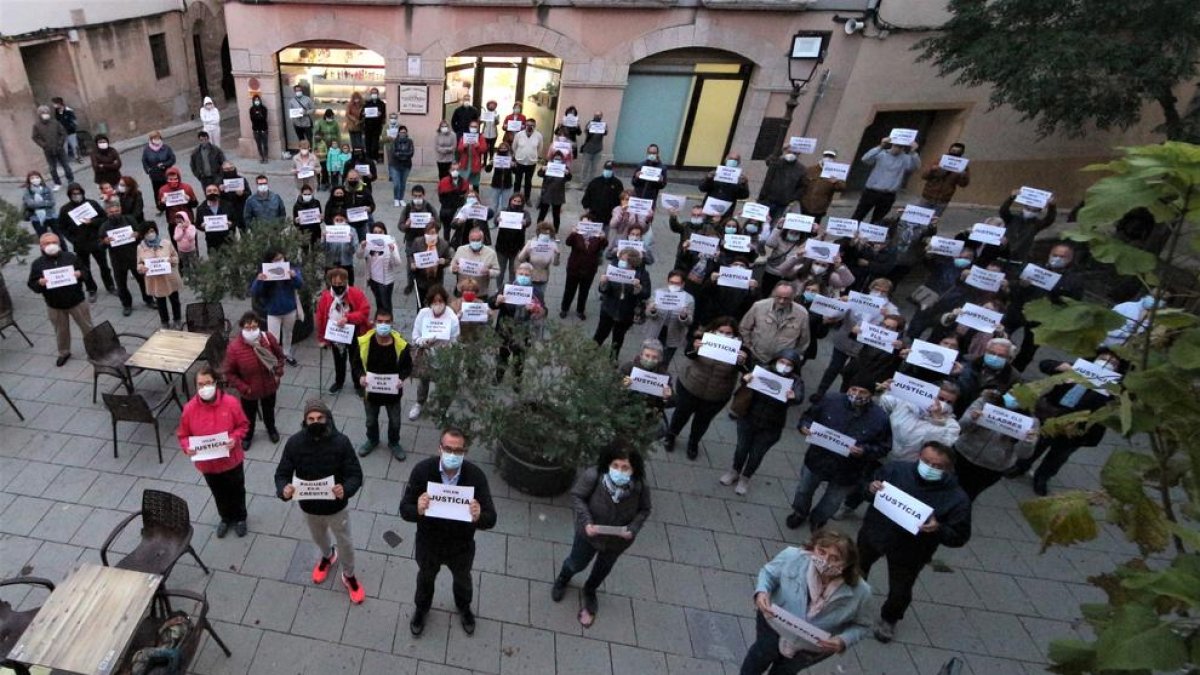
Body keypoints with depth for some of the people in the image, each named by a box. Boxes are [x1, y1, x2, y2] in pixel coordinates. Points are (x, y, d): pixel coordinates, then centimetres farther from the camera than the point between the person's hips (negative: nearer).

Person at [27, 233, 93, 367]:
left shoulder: (70, 256, -1)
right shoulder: (37, 264, -3)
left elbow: (85, 271, 5)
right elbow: (31, 285, -1)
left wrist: (79, 273, -18)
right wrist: (40, 283, -23)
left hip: (76, 301, -1)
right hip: (54, 305, 1)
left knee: (87, 327, 9)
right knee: (61, 331, 13)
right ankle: (64, 352, 31)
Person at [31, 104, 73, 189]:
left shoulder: (55, 122, -5)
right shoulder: (37, 125, -4)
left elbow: (63, 133, 1)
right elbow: (35, 137, 1)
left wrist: (60, 143, -7)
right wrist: (44, 145, -8)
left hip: (59, 149, 0)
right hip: (48, 151, 1)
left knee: (65, 165, 7)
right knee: (52, 168, 5)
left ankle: (71, 180, 23)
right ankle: (57, 184, 17)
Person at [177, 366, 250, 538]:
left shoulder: (230, 403, -21)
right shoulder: (190, 409, -17)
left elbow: (243, 425, -7)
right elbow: (182, 435, -3)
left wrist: (235, 438, -25)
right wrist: (187, 447, -23)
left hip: (231, 460, -1)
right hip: (207, 463, 1)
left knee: (237, 491, 21)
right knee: (219, 493, 25)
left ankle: (240, 518, 47)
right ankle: (225, 518, 52)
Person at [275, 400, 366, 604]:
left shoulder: (340, 441, -25)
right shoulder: (295, 443, -20)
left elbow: (355, 474, -20)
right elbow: (282, 473, -10)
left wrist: (346, 489, -42)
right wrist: (284, 489, -33)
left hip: (336, 506, -2)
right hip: (309, 506, 2)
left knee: (345, 542, 19)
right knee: (319, 538, 31)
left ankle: (349, 576, 47)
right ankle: (327, 556, 65)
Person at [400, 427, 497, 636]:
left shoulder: (476, 475, -29)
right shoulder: (422, 470, -28)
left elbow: (491, 519, -25)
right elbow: (405, 510, -22)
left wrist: (478, 517, -48)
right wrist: (418, 510, -44)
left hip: (461, 546, 0)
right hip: (428, 543, 0)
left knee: (462, 579, 30)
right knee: (426, 578, 31)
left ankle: (464, 607, 64)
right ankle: (421, 608, 65)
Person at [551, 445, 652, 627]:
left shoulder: (640, 487, -31)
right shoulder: (593, 476, -36)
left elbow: (644, 510, -11)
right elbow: (576, 496, -19)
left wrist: (633, 529, -26)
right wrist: (586, 521, -29)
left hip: (617, 540, 1)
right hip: (590, 533, -1)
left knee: (603, 570, 30)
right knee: (577, 563, 27)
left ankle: (589, 592, 64)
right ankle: (562, 579, 64)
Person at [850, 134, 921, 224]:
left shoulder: (905, 159, 4)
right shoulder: (881, 154, -2)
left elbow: (915, 166, -12)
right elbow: (865, 159, -16)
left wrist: (913, 152, -27)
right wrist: (880, 147, -24)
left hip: (888, 196, 2)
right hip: (871, 192, -1)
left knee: (876, 221, 10)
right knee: (858, 217, 0)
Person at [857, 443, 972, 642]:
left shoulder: (957, 498, -24)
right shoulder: (896, 469, -19)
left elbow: (960, 537, -16)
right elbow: (871, 484, 1)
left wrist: (939, 529, -36)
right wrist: (871, 489, -23)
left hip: (910, 552, -2)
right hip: (874, 533, 2)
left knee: (900, 592, 15)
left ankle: (888, 619, 50)